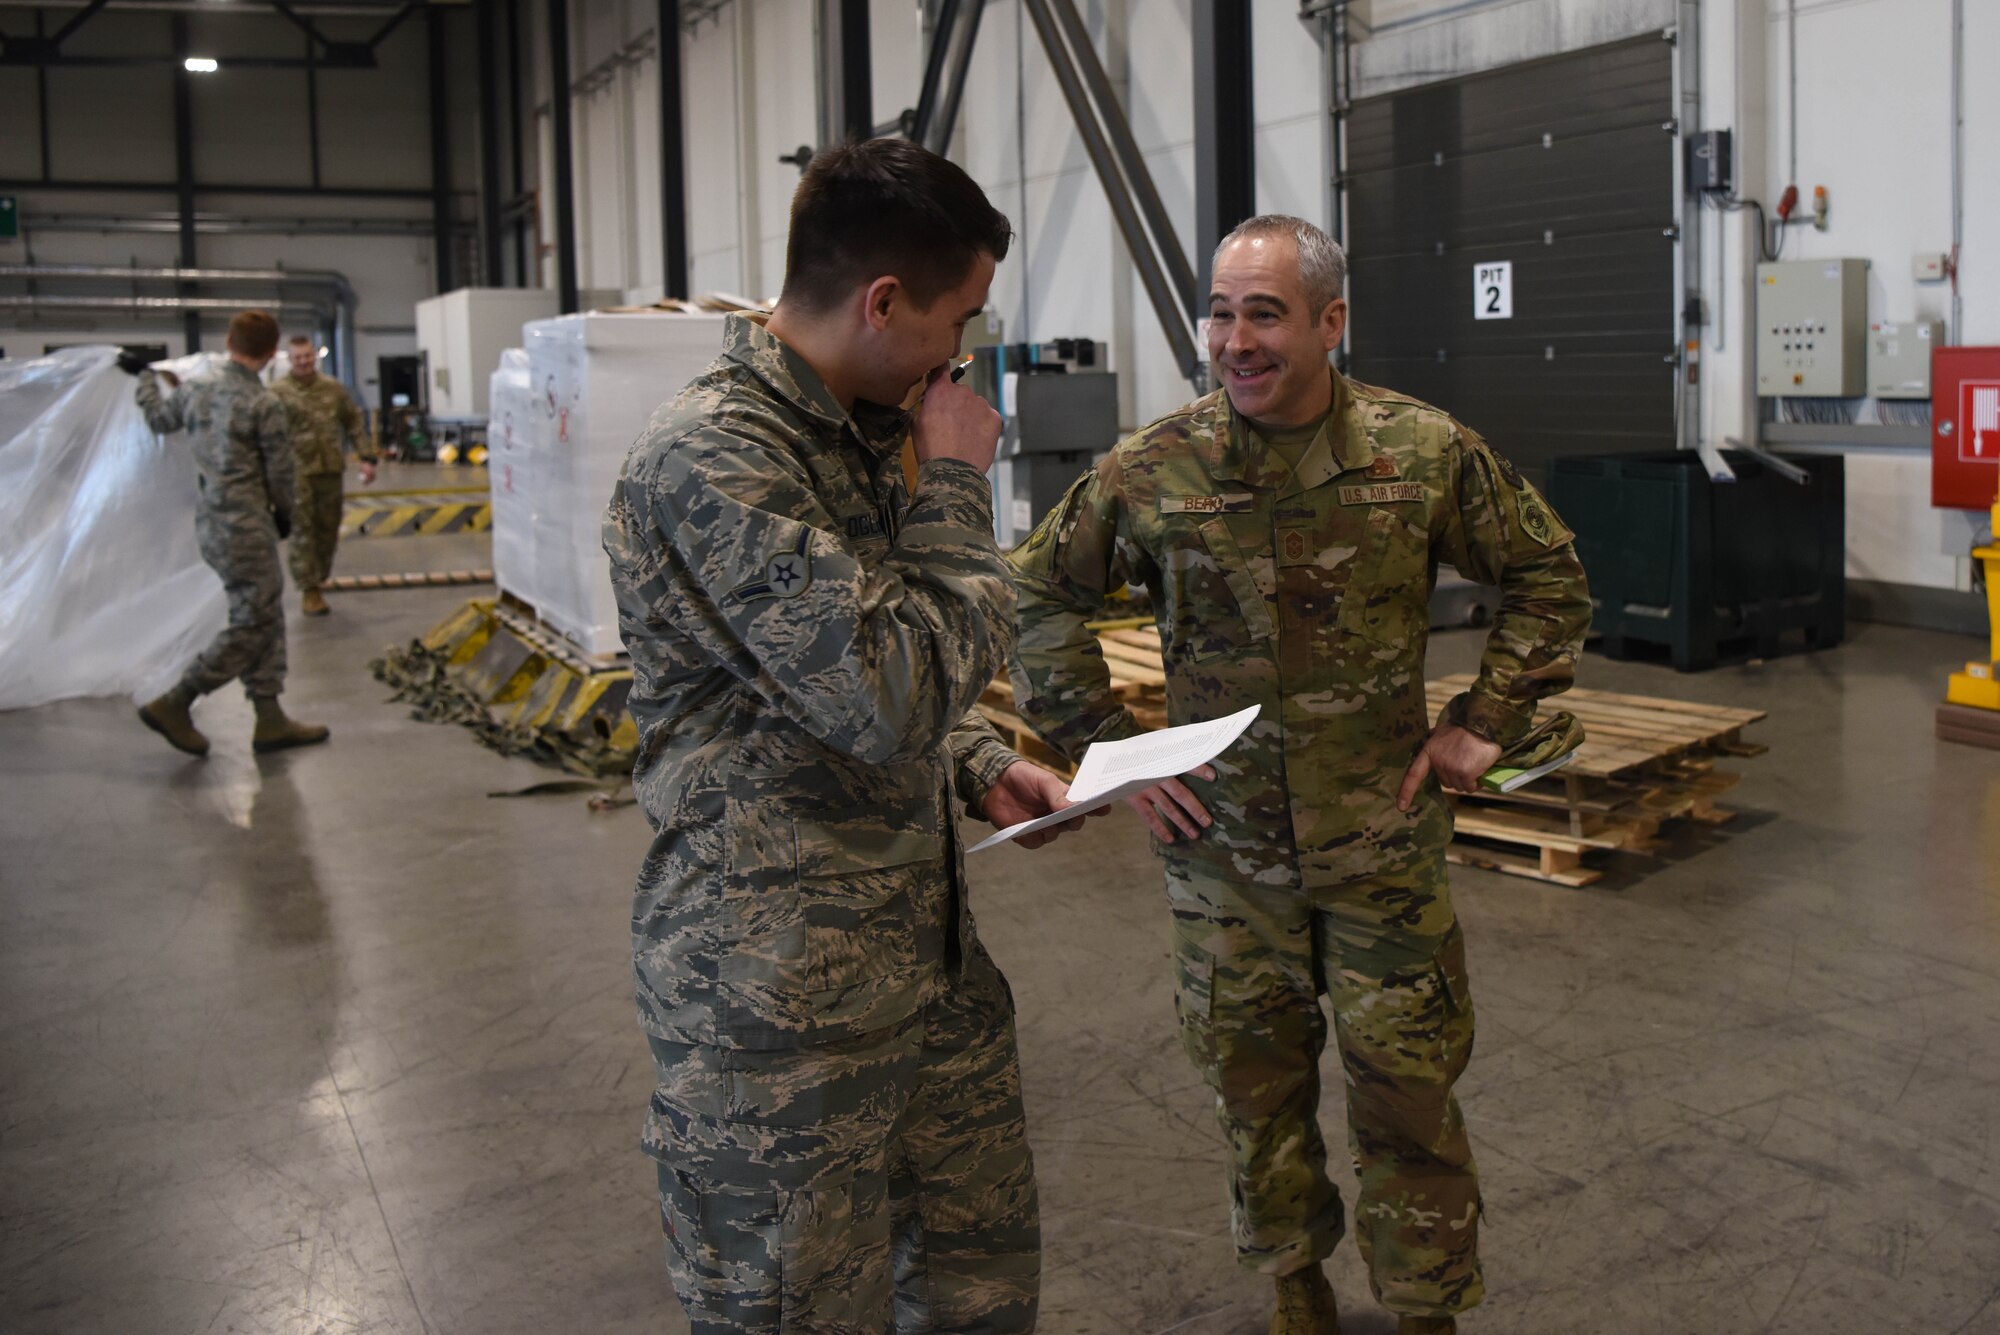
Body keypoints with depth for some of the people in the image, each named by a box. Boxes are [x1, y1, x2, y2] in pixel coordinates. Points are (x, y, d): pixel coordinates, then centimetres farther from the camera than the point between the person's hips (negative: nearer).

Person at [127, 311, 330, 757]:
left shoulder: (196, 389, 6)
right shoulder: (264, 405, -14)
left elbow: (159, 419, 26)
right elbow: (279, 473, -7)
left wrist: (146, 375, 44)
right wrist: (284, 515, 12)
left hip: (211, 523, 8)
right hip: (246, 528, -8)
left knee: (267, 619, 13)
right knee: (252, 626, -1)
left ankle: (270, 719, 15)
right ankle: (173, 705, -1)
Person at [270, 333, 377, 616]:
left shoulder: (334, 388, 10)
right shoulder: (278, 392, -4)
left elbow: (354, 423, 15)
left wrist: (367, 457, 7)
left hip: (331, 470, 4)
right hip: (297, 473, -4)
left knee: (328, 530, 10)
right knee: (303, 531, -4)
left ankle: (319, 581, 25)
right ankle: (309, 590, 0)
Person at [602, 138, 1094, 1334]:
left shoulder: (861, 431, 10)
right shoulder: (712, 459, -20)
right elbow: (891, 694, -26)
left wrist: (982, 770, 6)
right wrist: (957, 491, -13)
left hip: (927, 946, 9)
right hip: (782, 988, -9)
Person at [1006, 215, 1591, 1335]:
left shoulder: (1427, 452, -7)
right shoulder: (1153, 469, -7)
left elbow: (1550, 576, 6)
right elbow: (1045, 595, 6)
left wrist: (1487, 722, 0)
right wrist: (1108, 745, 0)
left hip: (1383, 839, -1)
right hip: (1223, 844, 1)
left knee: (1407, 1093, 7)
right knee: (1256, 1085, 15)